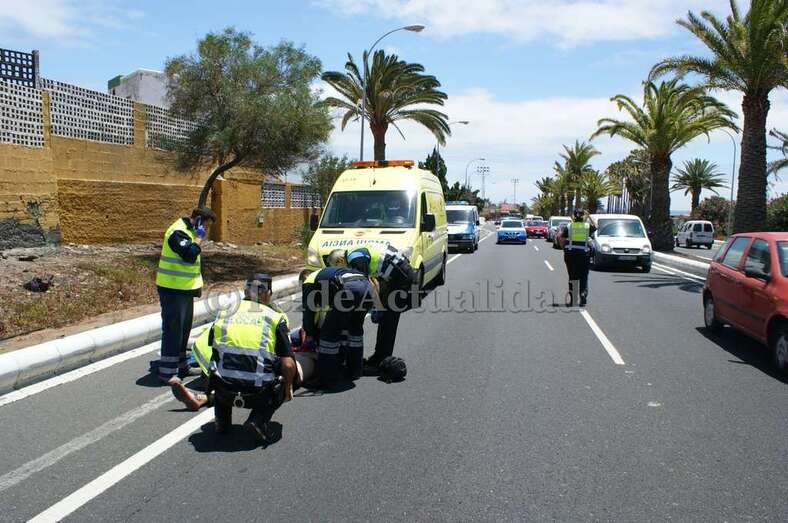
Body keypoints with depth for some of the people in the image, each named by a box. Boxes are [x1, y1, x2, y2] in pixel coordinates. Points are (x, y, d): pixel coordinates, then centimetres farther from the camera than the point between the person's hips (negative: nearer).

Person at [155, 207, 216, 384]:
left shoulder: (189, 231, 14)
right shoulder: (178, 232, -18)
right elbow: (189, 255, -31)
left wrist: (197, 284, 15)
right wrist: (199, 238, -17)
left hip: (185, 289, 10)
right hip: (173, 289, -10)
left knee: (184, 329, 17)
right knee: (173, 330, -6)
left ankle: (181, 366, 29)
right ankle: (167, 372, 1)